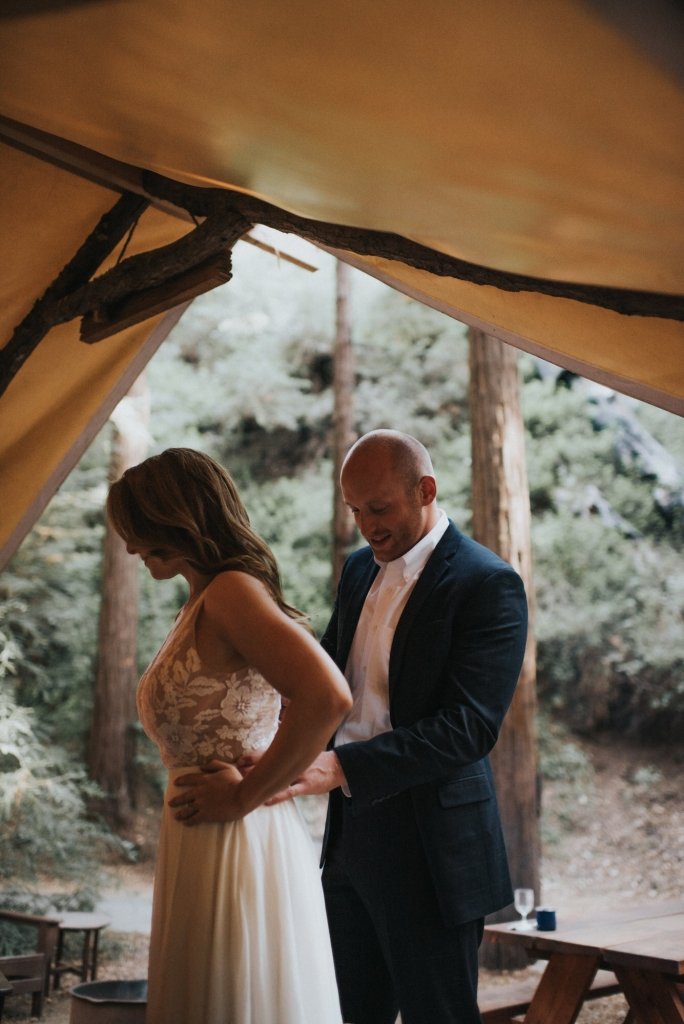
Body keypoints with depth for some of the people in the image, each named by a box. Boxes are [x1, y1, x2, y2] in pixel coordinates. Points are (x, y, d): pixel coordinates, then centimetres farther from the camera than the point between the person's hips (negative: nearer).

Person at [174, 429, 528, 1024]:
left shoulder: (489, 585, -14)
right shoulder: (360, 569, 10)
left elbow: (471, 724, -23)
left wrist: (339, 767, -30)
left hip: (431, 847, -7)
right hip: (352, 833, 7)